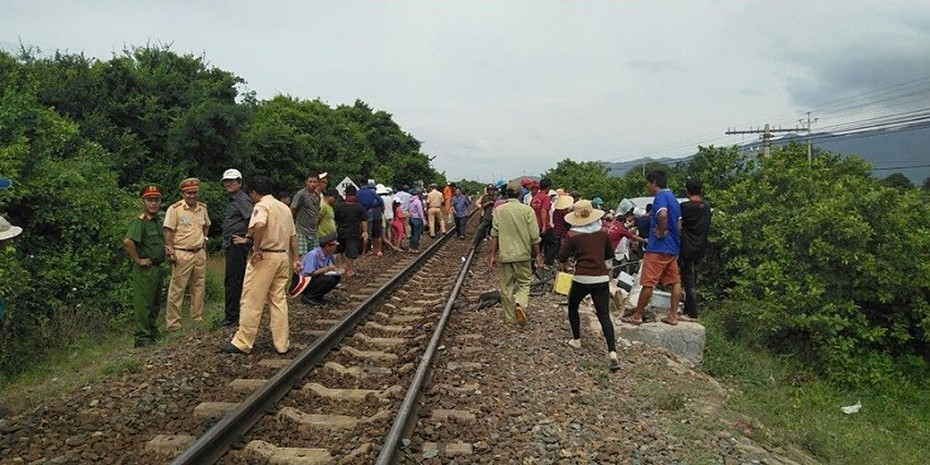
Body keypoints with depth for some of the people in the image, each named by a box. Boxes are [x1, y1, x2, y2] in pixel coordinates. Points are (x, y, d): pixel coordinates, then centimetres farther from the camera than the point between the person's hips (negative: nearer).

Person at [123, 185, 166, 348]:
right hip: (145, 269, -9)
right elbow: (127, 241, -32)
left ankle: (151, 331, 31)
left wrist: (164, 249, 16)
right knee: (143, 304, -2)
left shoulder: (157, 221, 10)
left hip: (157, 268, 9)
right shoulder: (139, 222, -16)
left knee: (155, 304, 18)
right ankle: (142, 338, 6)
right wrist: (138, 260, -23)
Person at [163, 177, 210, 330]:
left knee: (199, 287, 12)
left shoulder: (202, 208, 10)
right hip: (182, 254, -6)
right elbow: (168, 231, -10)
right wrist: (170, 251, -14)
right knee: (177, 289, -3)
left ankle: (198, 318, 23)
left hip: (200, 253, 6)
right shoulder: (175, 209, -9)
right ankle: (173, 323, 3)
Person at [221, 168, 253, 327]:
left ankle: (232, 317, -4)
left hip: (237, 246, -10)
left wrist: (247, 239, -18)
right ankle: (233, 315, 21)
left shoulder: (242, 199, -12)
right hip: (231, 246, 10)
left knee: (233, 282, -8)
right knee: (236, 281, 14)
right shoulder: (232, 200, 19)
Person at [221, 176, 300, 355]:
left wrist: (256, 249, -22)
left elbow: (259, 225, -31)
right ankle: (282, 343, 12)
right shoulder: (285, 208, 15)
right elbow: (293, 236, 16)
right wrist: (295, 258, 18)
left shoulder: (262, 206, -10)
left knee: (252, 301, -1)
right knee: (279, 300, 11)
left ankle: (242, 343, 5)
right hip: (283, 256, 8)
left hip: (265, 257, -8)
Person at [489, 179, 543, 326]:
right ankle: (520, 305, -13)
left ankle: (510, 317, 19)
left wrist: (493, 255, 3)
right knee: (524, 282, 14)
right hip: (523, 254, -1)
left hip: (505, 254, 1)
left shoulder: (499, 210, -3)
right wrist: (537, 255, 4)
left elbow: (494, 234, -4)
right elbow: (534, 236, -7)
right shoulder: (527, 210, -8)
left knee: (506, 286, 13)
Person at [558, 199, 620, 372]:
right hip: (601, 278, 2)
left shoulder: (573, 235, -7)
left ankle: (576, 340, 29)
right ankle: (612, 352, -13)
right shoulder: (603, 233, 2)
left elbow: (562, 257, -3)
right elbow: (610, 254, 15)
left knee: (572, 308, 25)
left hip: (581, 278, -2)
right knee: (604, 315, 0)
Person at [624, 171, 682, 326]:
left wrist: (661, 233, -20)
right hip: (673, 248, 10)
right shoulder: (673, 198, 17)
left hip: (658, 248, -10)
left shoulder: (660, 196, -12)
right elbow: (679, 224, 19)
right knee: (675, 282, 8)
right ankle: (673, 316, 11)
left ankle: (637, 316, 2)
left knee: (648, 283, -4)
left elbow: (662, 214, -32)